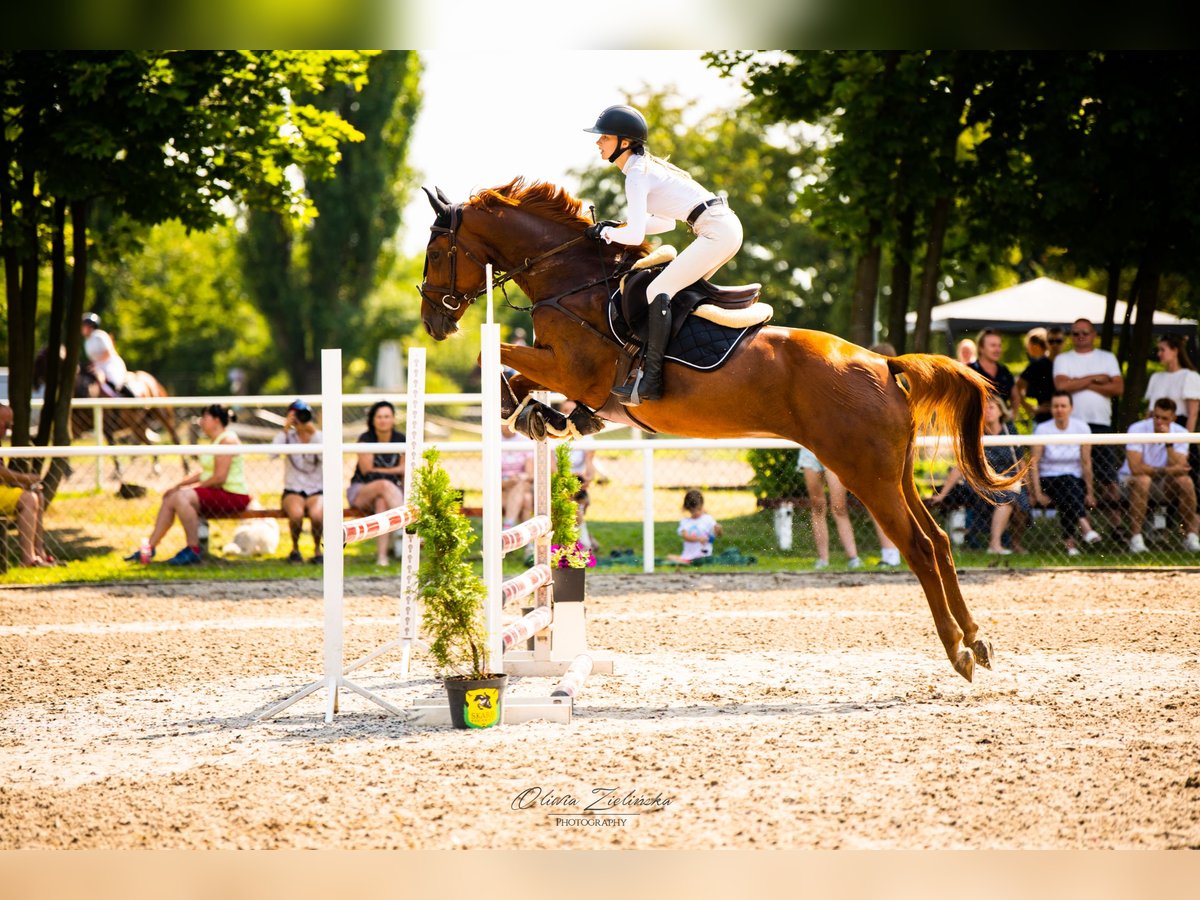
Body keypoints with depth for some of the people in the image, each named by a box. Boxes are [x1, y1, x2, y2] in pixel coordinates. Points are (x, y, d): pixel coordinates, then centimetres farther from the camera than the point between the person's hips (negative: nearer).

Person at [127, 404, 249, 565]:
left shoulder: (227, 440, -14)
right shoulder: (215, 441, 18)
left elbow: (219, 477, -21)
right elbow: (204, 473, 20)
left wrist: (196, 487, -10)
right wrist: (178, 485, 10)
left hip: (233, 496, -10)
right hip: (217, 493, 10)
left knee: (181, 497, -27)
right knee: (169, 499, 3)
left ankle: (193, 550, -25)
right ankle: (150, 547, 5)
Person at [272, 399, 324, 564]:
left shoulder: (318, 437, 3)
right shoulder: (288, 436, 3)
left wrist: (313, 433, -19)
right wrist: (285, 429, -19)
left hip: (316, 491, 0)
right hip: (293, 491, 0)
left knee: (316, 514, -34)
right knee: (296, 513, -34)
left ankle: (317, 550, -8)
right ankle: (295, 549, -8)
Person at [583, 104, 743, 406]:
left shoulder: (636, 174, -11)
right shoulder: (649, 167, 19)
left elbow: (636, 236, -18)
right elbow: (667, 222, 27)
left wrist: (606, 233, 2)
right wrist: (617, 226, 20)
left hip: (717, 231, -10)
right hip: (727, 226, 10)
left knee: (658, 290, -13)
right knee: (680, 290, 21)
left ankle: (651, 380, -20)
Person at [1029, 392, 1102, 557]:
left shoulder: (1082, 428, -1)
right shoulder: (1042, 430, -3)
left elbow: (1086, 462, -2)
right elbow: (1034, 463, -8)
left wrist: (1089, 492, -4)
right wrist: (1037, 493, -16)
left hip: (1076, 481, 1)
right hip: (1048, 480, -1)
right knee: (1067, 483, -33)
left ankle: (1070, 541, -39)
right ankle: (1086, 528, -54)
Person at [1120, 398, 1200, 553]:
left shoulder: (1181, 433, -8)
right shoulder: (1137, 430, -17)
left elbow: (1180, 469, -20)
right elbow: (1135, 468, -27)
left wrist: (1169, 443, -29)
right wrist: (1166, 470, -27)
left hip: (1164, 486, 3)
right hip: (1131, 481, -3)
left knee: (1185, 481, -26)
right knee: (1143, 480, -37)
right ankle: (1135, 538, -34)